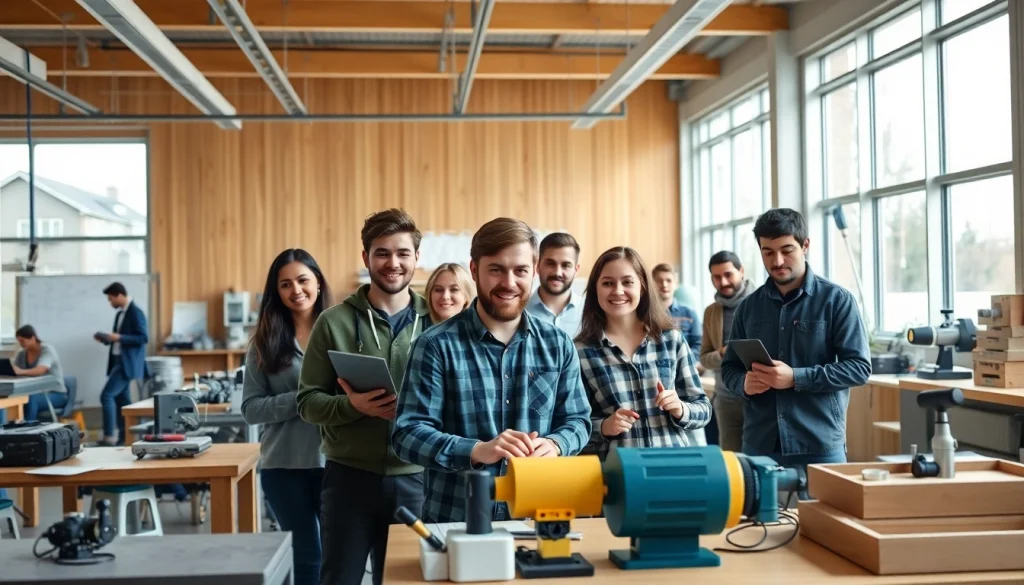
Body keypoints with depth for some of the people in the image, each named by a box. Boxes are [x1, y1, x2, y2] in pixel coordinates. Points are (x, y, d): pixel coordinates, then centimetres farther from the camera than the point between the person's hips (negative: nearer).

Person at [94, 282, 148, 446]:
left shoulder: (135, 313, -13)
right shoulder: (120, 314, 15)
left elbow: (144, 338, -19)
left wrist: (119, 337, -24)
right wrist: (107, 339, 4)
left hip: (127, 363, -10)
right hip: (119, 361, 10)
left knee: (106, 396, -13)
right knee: (121, 398, 9)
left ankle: (109, 436, -11)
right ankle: (124, 435, 13)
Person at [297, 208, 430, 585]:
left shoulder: (434, 323, 1)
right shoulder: (334, 321, -3)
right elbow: (308, 401, -2)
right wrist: (352, 405, -21)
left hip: (414, 479, 1)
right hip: (349, 477, -1)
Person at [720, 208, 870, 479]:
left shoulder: (836, 300, -2)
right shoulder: (748, 307, 10)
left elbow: (859, 366, -7)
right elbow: (729, 368, 14)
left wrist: (795, 378, -18)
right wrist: (744, 384, -10)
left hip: (820, 446, -3)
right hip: (759, 446, 3)